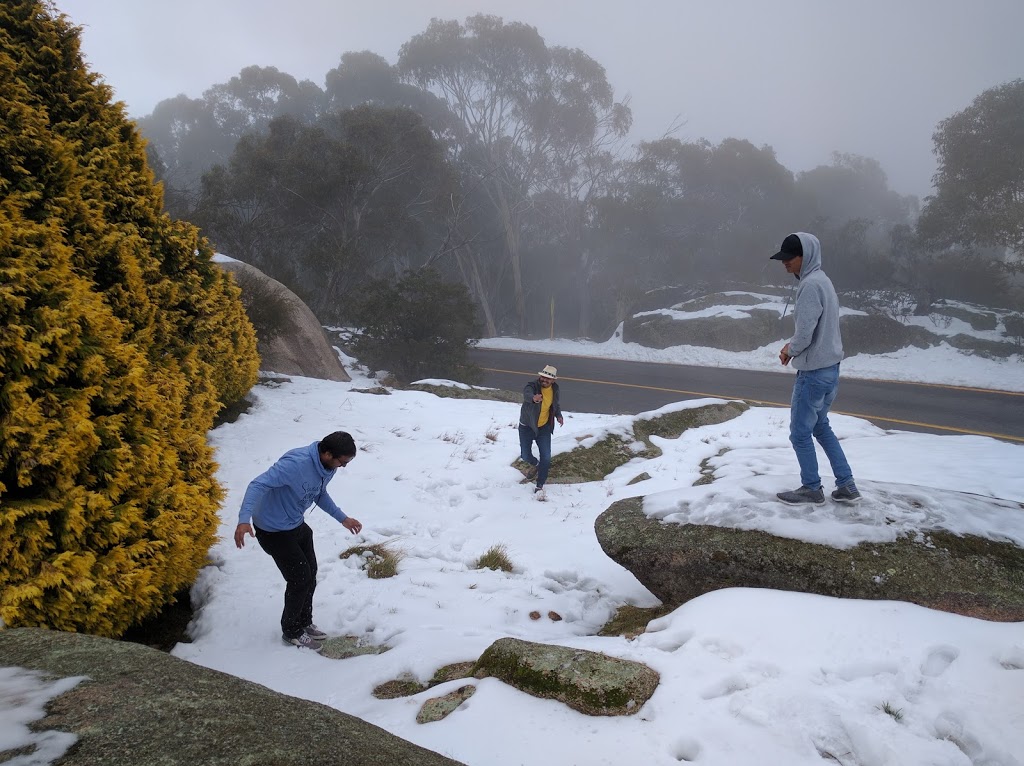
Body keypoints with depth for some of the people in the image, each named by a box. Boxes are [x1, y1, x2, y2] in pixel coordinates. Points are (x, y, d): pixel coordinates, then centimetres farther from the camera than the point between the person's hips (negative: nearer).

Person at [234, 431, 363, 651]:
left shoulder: (328, 466, -7)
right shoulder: (296, 463, -34)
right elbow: (258, 485, -38)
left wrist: (342, 518, 10)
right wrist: (244, 520, -50)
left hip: (297, 525, 8)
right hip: (274, 531, -8)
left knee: (310, 575, 16)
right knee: (300, 579, -1)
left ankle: (304, 622, 38)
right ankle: (291, 631, 21)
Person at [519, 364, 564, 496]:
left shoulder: (554, 388, -8)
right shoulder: (532, 386, -26)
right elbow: (527, 394, -52)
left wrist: (558, 415, -6)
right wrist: (533, 398, -76)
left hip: (544, 427, 3)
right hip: (527, 427, -3)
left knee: (546, 457, -4)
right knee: (525, 456, 5)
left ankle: (539, 485, 13)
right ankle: (535, 464, 42)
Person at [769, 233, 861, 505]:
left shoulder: (810, 285, -19)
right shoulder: (822, 281, 11)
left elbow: (804, 334, -22)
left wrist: (790, 350, -3)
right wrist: (792, 345, 6)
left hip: (814, 372, -10)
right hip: (830, 368, 10)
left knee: (800, 433, 4)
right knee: (821, 427, 20)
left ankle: (811, 489, 17)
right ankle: (846, 485, 24)